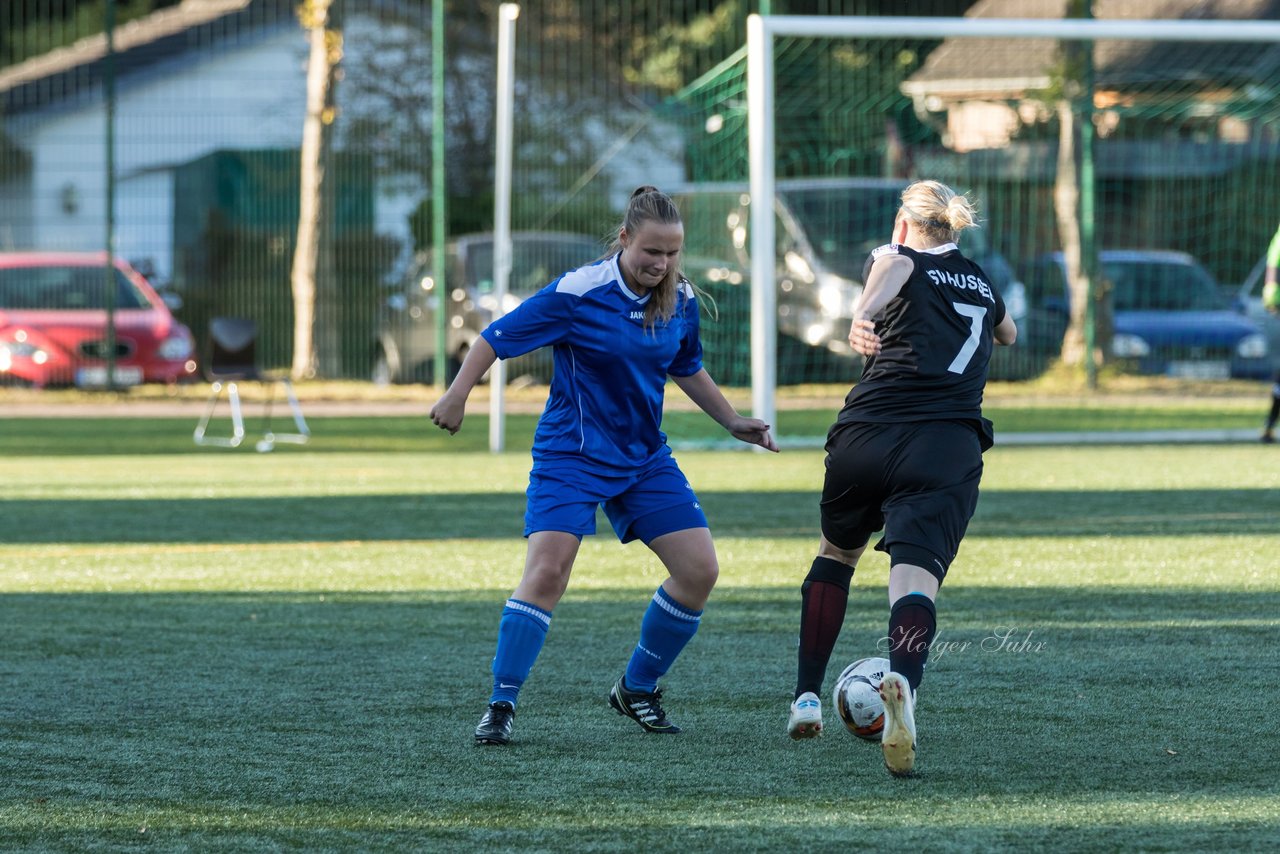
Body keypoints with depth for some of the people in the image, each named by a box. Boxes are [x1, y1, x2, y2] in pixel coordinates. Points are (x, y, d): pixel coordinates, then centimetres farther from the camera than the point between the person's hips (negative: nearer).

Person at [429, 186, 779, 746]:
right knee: (547, 570, -22)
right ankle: (501, 707, -14)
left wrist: (733, 422, 15)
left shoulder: (680, 300, 0)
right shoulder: (577, 294, -18)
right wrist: (457, 396, -15)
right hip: (570, 454, -6)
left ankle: (637, 689, 15)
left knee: (700, 570, -3)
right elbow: (496, 339, -11)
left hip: (644, 457, 6)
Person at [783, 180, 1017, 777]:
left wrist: (863, 316, -20)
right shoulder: (984, 285, 30)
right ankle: (903, 682, -50)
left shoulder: (899, 260, 17)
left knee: (836, 553, 27)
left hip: (868, 434, -1)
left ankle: (806, 698, 26)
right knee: (915, 577, -17)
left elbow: (894, 266, -6)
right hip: (948, 452, 1)